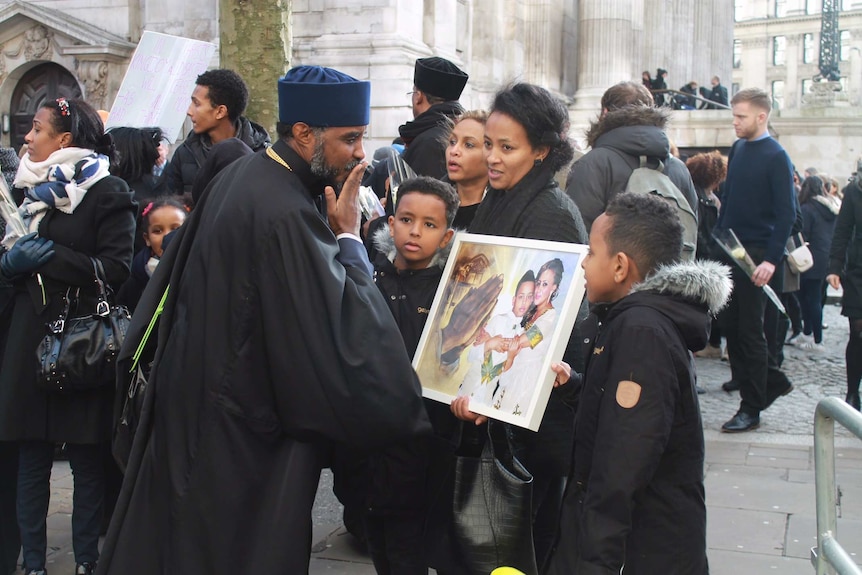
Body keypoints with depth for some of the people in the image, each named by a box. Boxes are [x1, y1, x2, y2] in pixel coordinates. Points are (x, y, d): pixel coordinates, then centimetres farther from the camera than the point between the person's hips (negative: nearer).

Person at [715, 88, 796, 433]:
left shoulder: (776, 158, -11)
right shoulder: (737, 149, 9)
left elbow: (786, 214, -14)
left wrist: (771, 260, -21)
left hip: (756, 256, -7)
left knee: (749, 331, -1)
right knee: (730, 325, 11)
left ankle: (751, 410, 9)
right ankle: (774, 382, 29)